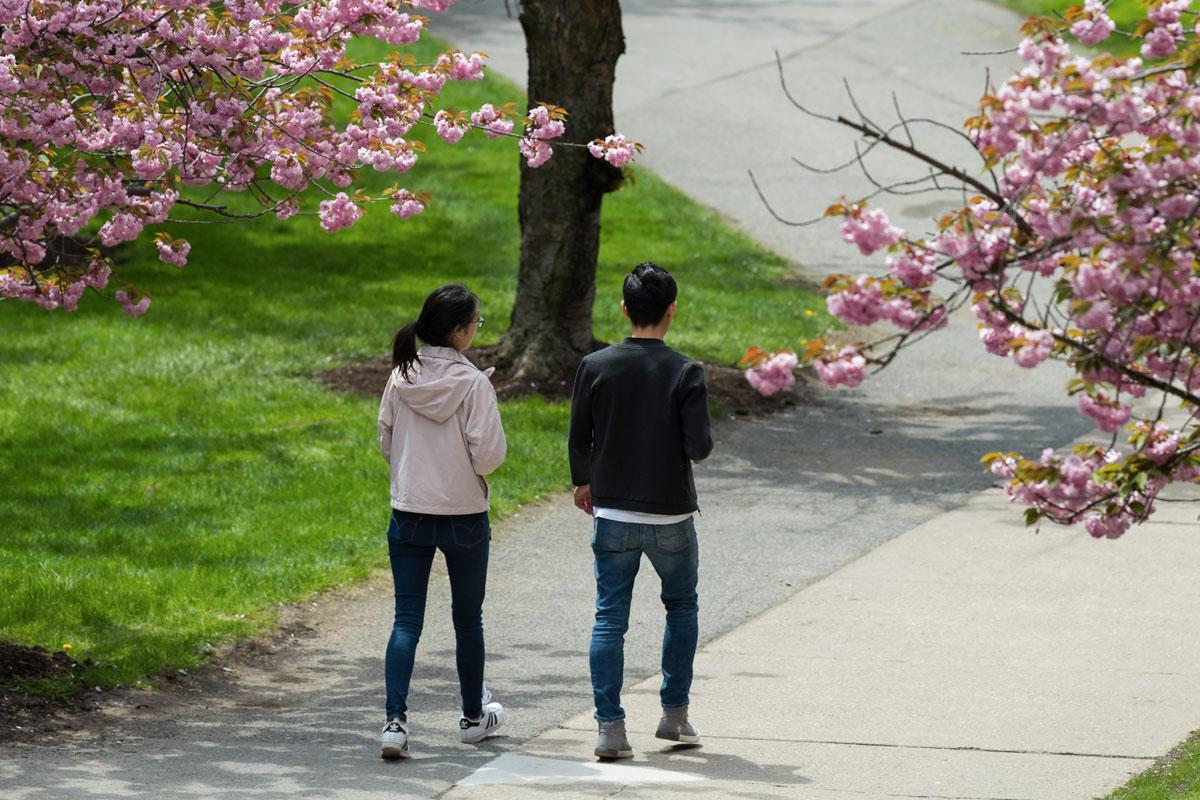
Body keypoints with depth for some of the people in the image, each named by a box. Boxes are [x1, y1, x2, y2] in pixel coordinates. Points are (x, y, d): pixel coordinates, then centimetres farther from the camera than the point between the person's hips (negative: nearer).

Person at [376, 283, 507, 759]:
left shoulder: (402, 378, -2)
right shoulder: (473, 384, -15)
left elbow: (386, 443, 6)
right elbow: (489, 455, -16)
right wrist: (474, 464, 6)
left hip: (408, 514, 3)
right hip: (464, 516, -3)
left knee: (407, 619, 3)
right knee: (468, 618, 15)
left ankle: (395, 720, -13)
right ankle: (474, 716, 29)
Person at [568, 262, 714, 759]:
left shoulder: (595, 367, -5)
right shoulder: (685, 373, -12)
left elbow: (578, 438, 2)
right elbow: (699, 446, -15)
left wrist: (583, 481, 20)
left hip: (612, 514, 1)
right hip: (671, 515, -1)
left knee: (610, 620, 4)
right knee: (681, 607, 20)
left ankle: (610, 727, -2)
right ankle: (675, 713, 20)